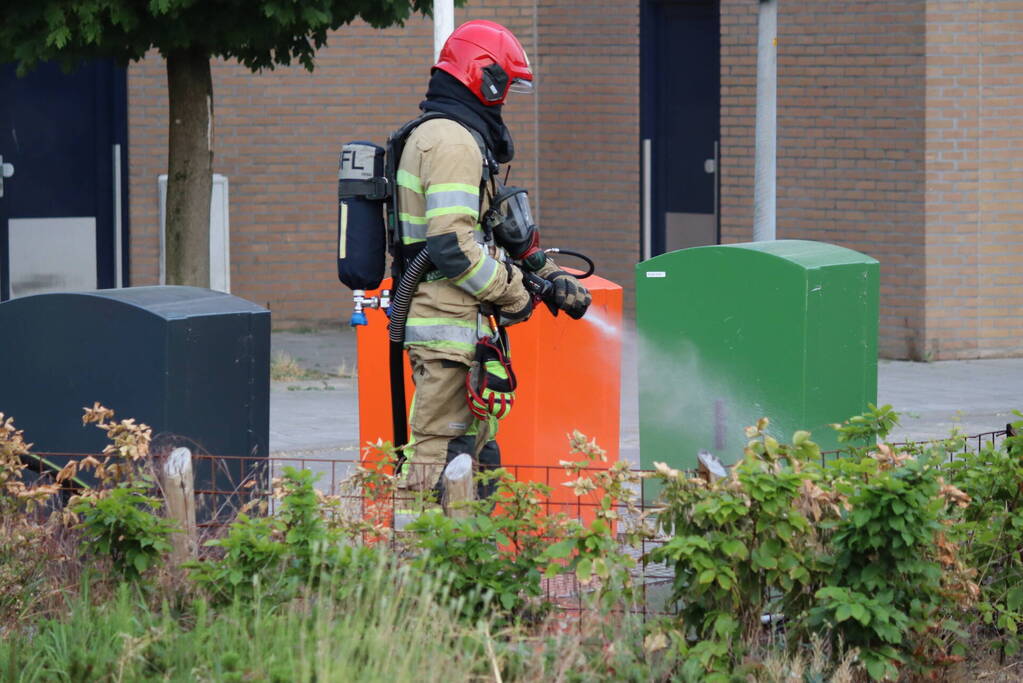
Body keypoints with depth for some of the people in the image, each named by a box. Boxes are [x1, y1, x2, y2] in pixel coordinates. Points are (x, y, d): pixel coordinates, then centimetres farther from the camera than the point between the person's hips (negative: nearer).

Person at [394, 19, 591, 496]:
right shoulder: (452, 142, -14)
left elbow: (500, 230, 27)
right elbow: (452, 247, -22)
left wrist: (550, 277, 19)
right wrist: (513, 294, -11)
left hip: (461, 325, 11)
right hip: (448, 326, -11)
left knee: (476, 450, 15)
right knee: (441, 455, -11)